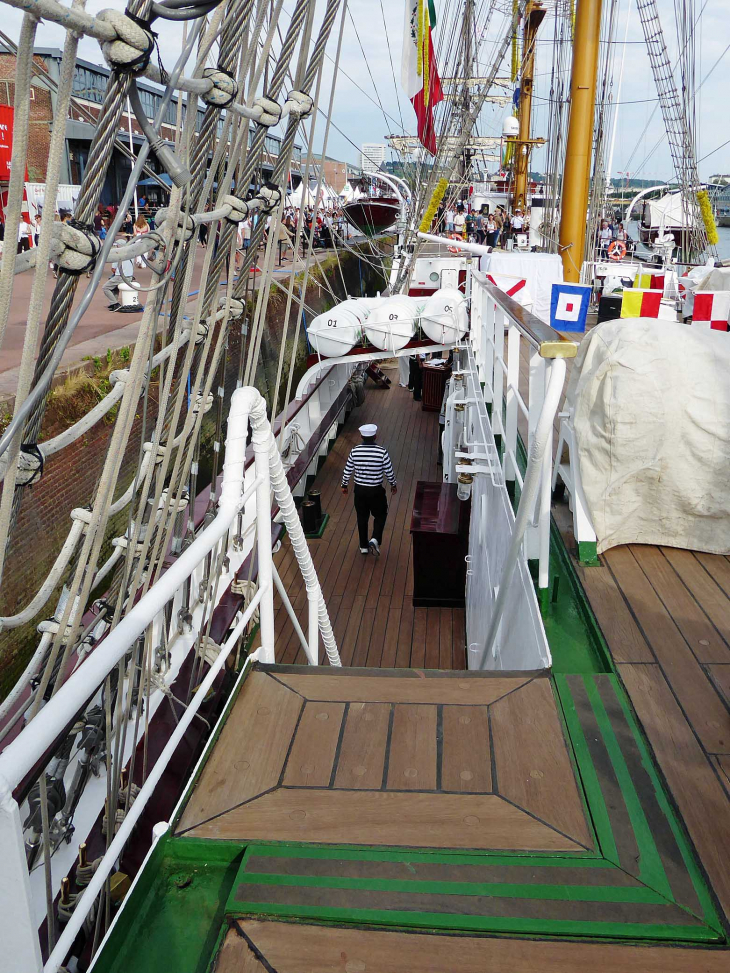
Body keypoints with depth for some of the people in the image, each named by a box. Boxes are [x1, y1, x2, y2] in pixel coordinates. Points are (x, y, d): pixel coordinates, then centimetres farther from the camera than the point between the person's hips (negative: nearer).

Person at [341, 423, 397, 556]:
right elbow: (389, 471, -7)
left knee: (362, 517, 17)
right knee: (380, 515, 18)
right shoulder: (382, 451, -16)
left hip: (359, 489, 2)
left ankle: (364, 546, 26)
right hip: (376, 490, -2)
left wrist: (344, 485, 16)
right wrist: (393, 485, 11)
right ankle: (375, 540, -1)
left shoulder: (354, 451, -9)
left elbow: (347, 470, 0)